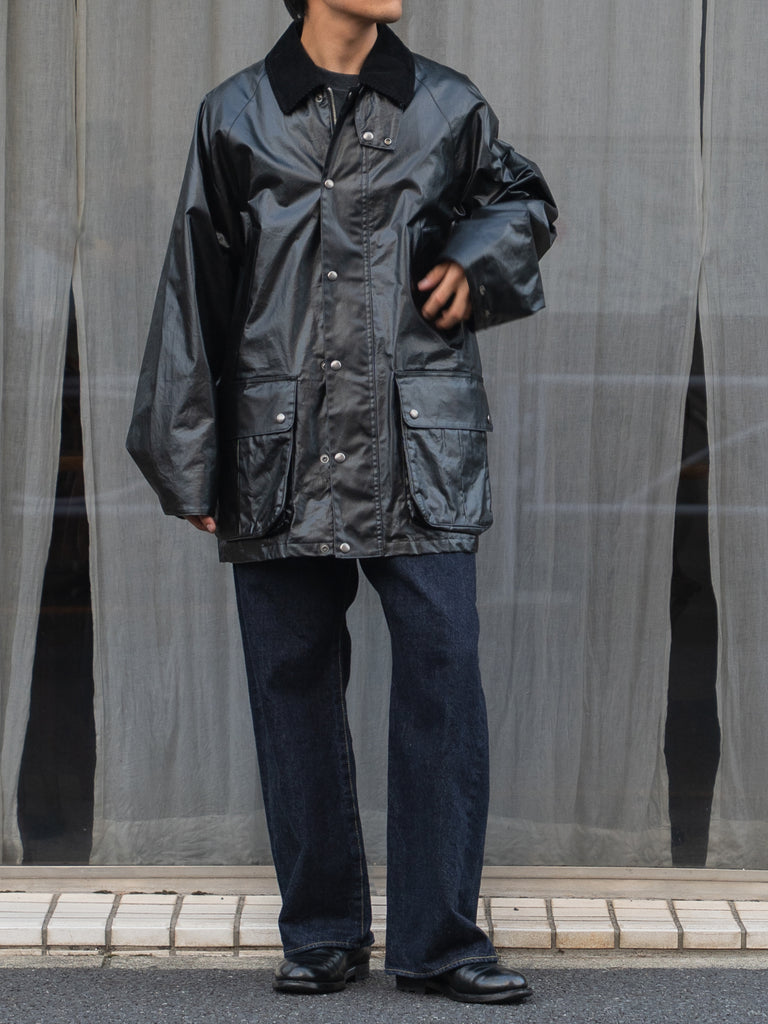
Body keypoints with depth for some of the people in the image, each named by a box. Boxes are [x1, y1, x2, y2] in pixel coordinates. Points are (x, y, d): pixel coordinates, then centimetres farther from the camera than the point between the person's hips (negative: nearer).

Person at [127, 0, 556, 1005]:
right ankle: (323, 933, 17)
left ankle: (438, 938, 1)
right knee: (293, 685, 5)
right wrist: (190, 465, 6)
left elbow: (523, 199, 26)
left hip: (422, 457, 0)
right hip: (282, 459, 0)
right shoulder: (237, 118, 6)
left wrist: (478, 261, 3)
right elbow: (194, 292, 8)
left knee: (442, 676, -7)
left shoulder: (447, 109, 8)